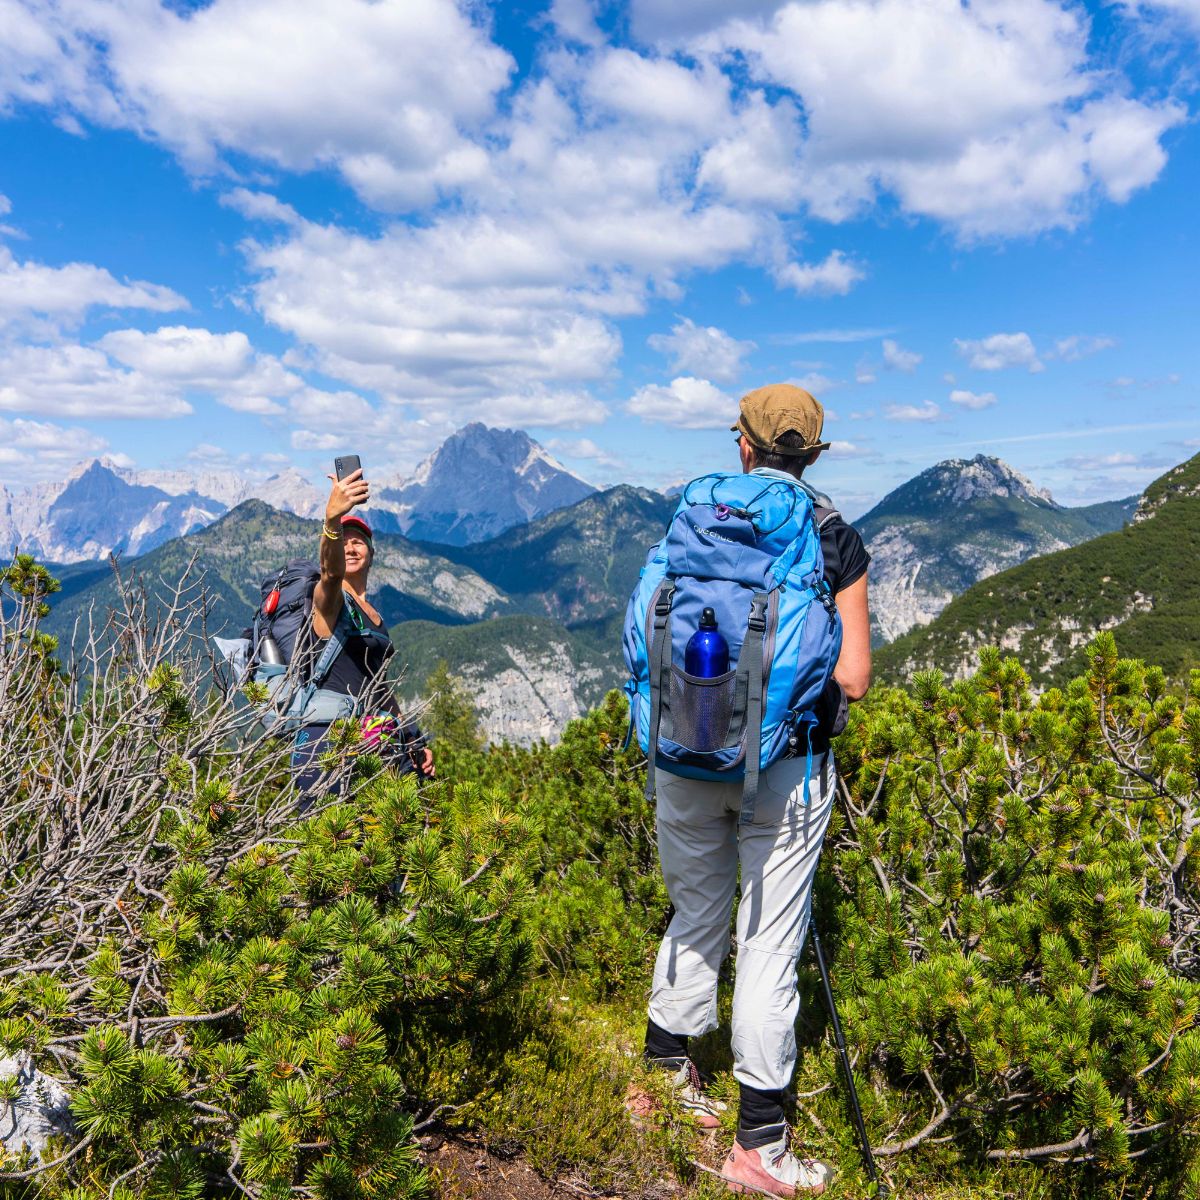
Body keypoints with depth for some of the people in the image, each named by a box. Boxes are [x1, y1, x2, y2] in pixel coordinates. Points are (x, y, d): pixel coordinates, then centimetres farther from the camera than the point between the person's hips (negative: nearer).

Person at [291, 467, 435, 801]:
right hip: (328, 735, -7)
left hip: (372, 739, 7)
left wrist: (414, 743, 25)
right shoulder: (329, 598, 1)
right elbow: (331, 572, -24)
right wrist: (332, 520, -45)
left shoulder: (374, 616, 23)